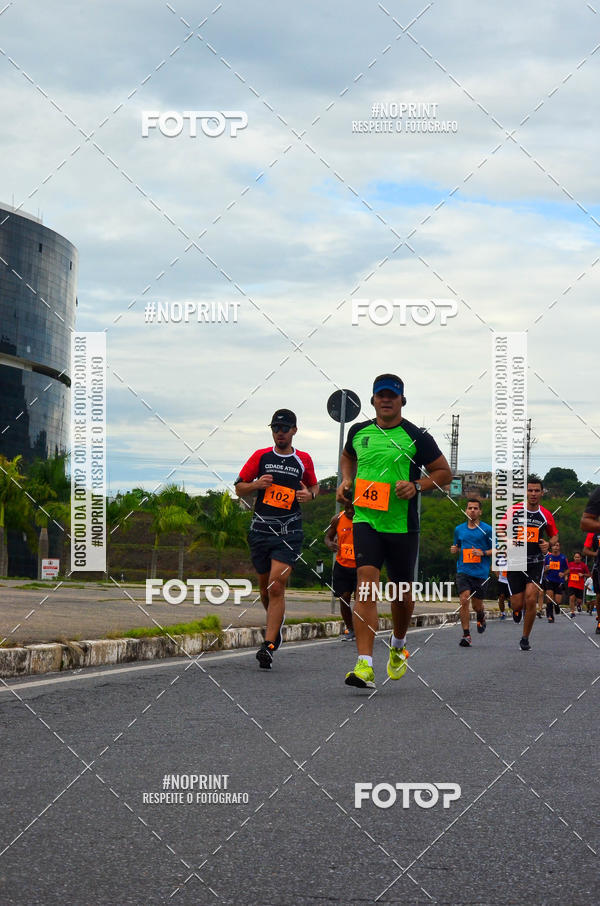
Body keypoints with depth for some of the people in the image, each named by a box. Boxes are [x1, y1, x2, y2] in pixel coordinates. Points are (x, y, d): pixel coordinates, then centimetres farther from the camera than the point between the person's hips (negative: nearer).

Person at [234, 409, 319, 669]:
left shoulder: (303, 460, 6)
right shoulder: (260, 457, 6)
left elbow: (314, 486, 22)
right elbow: (239, 488, 10)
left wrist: (309, 495, -1)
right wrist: (256, 484, -11)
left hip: (288, 532, -2)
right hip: (260, 530, 2)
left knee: (276, 587, -14)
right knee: (265, 587, 13)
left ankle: (268, 645, -18)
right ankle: (276, 622, 42)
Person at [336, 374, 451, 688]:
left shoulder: (416, 437, -3)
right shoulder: (358, 432, 7)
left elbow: (444, 472, 3)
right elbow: (348, 456, 29)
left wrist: (417, 485, -13)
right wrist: (346, 480, 11)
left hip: (402, 525, -1)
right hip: (365, 519, 1)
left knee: (401, 592, 11)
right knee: (366, 583, -18)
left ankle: (398, 646, 43)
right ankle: (365, 665, -24)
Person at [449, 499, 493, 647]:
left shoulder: (487, 529, 0)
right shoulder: (459, 529, 11)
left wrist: (483, 553, -14)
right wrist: (454, 549, 3)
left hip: (481, 572, -1)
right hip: (463, 570, 1)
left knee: (477, 606, 6)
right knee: (464, 600, -16)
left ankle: (481, 616, 43)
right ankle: (466, 634, -12)